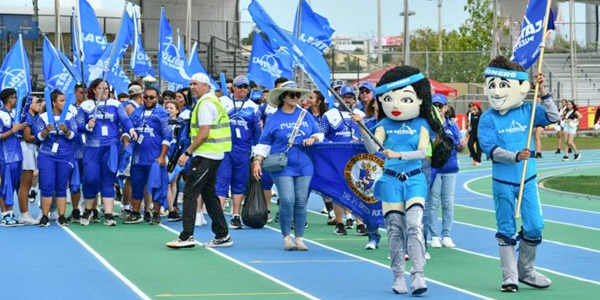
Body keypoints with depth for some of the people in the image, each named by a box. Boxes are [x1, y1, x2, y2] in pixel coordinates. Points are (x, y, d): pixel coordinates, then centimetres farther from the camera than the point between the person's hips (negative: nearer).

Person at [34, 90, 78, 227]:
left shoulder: (70, 117, 5)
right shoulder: (43, 117, 4)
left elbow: (73, 135, -6)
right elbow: (39, 137, -3)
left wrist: (66, 130, -26)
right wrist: (46, 131, -23)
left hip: (65, 156, 1)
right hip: (46, 155, -1)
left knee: (62, 187, 3)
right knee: (47, 185, -6)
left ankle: (62, 217, 5)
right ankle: (45, 217, -2)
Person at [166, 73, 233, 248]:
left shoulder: (205, 104, -13)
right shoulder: (212, 101, 19)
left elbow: (204, 134, -20)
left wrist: (187, 153, -17)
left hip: (205, 155, -10)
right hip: (215, 155, 10)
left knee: (190, 194, -10)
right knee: (208, 193, 14)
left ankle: (187, 237, -14)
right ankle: (222, 236, 16)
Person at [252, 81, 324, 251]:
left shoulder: (305, 115, 11)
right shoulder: (274, 119, 4)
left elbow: (319, 133, 18)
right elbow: (264, 142, 4)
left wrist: (313, 139, -3)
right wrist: (257, 161, -5)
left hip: (304, 165, 3)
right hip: (282, 166, -3)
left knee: (301, 201, 0)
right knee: (287, 200, -13)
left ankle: (299, 238, 9)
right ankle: (286, 237, 0)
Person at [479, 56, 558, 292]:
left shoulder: (527, 111, 1)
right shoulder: (488, 118, -6)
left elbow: (553, 117, -4)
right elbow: (489, 148, -14)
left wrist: (544, 92, -9)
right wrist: (515, 156, -26)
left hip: (527, 179, 2)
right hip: (502, 182, -2)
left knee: (535, 226, 3)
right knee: (506, 229, 5)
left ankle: (526, 270, 22)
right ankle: (509, 276, 13)